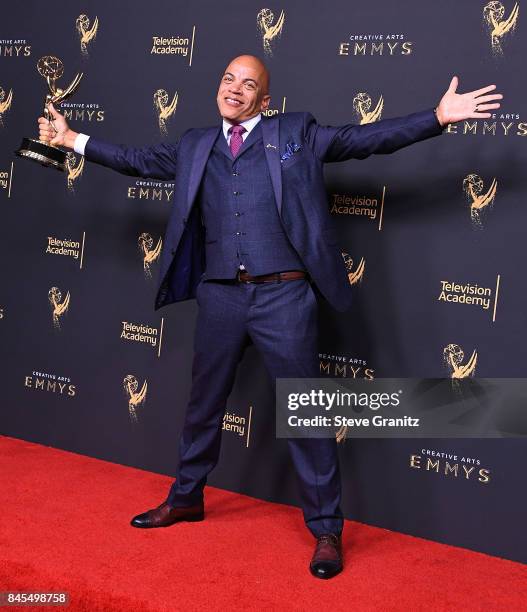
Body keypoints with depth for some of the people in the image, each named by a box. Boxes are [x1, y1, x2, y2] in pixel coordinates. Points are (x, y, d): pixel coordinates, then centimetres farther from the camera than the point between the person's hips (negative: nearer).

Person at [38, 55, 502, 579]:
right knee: (203, 404, 18)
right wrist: (73, 140, 26)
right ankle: (186, 498, 39)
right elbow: (137, 161, 24)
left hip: (284, 297, -3)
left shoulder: (296, 133, 6)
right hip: (219, 297, 4)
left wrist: (439, 116, -5)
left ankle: (326, 530, 14)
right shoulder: (195, 146, 16)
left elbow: (367, 138, 2)